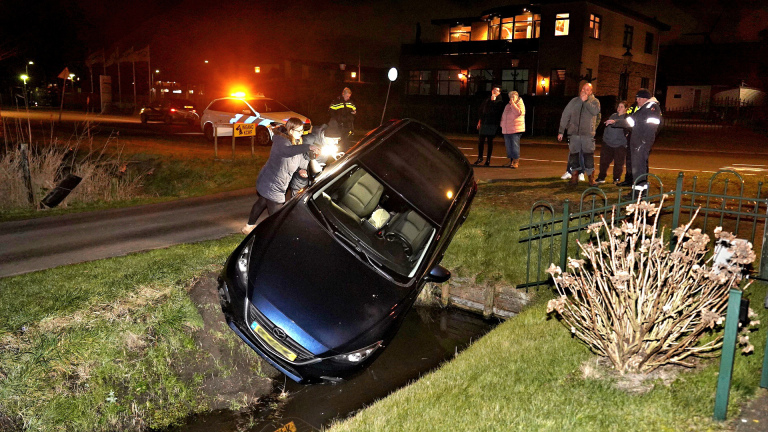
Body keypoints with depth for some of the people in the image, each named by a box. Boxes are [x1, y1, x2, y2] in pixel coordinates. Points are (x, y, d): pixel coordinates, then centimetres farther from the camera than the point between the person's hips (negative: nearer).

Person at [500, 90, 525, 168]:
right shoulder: (508, 105, 20)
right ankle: (511, 161, 15)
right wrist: (502, 124, 20)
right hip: (506, 130, 7)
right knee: (508, 146, 7)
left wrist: (513, 104, -15)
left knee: (515, 145, -8)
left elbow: (519, 112, -19)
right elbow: (503, 115, 29)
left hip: (515, 130, -7)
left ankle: (516, 162, -2)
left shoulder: (520, 104, 1)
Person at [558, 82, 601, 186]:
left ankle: (591, 177, 2)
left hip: (588, 134, -2)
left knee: (589, 156, -7)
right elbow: (565, 115, 11)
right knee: (573, 155, 4)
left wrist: (586, 101, -12)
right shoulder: (574, 101, 12)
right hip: (574, 133, 2)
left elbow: (595, 111, -14)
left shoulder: (595, 101, 9)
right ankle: (574, 176, 16)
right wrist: (561, 131, 6)